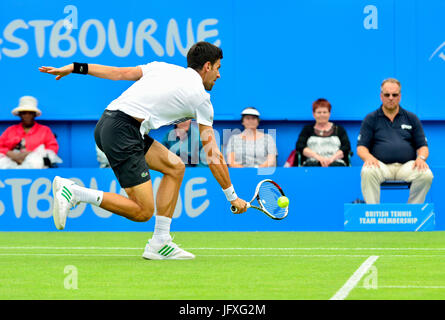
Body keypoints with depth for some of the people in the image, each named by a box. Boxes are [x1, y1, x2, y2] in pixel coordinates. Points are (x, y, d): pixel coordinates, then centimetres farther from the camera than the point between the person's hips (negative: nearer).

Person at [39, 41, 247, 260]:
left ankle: (159, 243, 12)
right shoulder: (200, 97, 4)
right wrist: (232, 197, 14)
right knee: (142, 212, -7)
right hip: (122, 132, -9)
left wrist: (75, 68, 16)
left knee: (175, 167, 15)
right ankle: (71, 191, -13)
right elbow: (213, 155, 6)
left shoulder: (163, 68, 21)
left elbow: (119, 73, 13)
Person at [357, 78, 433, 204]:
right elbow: (361, 147, 7)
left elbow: (422, 146, 15)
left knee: (426, 175, -31)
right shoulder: (371, 119, 13)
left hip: (406, 165, 1)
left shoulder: (411, 118, 17)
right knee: (367, 172, -37)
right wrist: (368, 157, -17)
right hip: (380, 164, -1)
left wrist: (421, 158, -9)